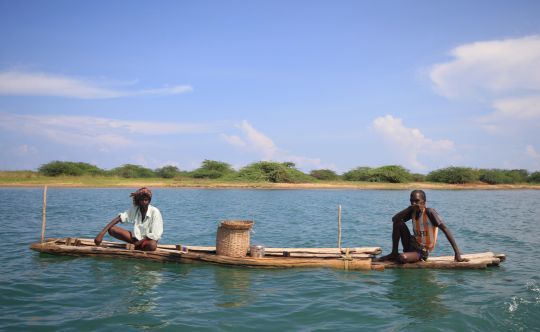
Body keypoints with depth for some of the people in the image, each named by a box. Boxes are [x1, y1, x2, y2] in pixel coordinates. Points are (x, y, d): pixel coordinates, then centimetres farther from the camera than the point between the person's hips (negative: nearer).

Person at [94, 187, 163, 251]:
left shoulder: (155, 212, -17)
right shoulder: (134, 209, -5)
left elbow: (155, 235, -18)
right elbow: (119, 218, -16)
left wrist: (139, 242, -18)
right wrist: (102, 233, -27)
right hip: (136, 237, 5)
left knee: (152, 245, -42)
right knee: (111, 229, -16)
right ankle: (135, 245, -18)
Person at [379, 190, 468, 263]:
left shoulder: (430, 212, -20)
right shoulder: (412, 212, -1)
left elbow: (445, 230, -24)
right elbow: (394, 219, -6)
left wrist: (457, 253, -30)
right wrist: (409, 208, -14)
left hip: (422, 251, -6)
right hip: (412, 245, 6)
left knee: (403, 258, -36)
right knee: (398, 223, -13)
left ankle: (396, 257, 4)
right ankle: (394, 253, -3)